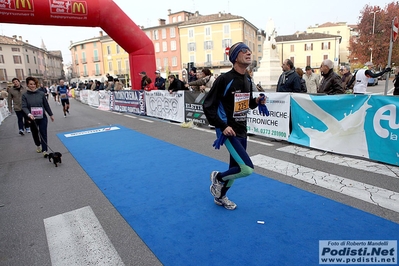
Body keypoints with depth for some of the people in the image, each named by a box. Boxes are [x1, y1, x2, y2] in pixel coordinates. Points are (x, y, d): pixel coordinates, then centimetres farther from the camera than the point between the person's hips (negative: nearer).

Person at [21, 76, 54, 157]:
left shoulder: (41, 94, -3)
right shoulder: (25, 95, -4)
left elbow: (46, 105, 4)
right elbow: (24, 107, -12)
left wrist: (51, 115, 10)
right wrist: (29, 114, -30)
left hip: (42, 117, -1)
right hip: (32, 118, 1)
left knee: (43, 133, -6)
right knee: (35, 133, 19)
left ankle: (44, 150, -5)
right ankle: (38, 146, 42)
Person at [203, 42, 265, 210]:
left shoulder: (248, 80, 7)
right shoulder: (224, 79, -16)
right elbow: (208, 106, -15)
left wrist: (256, 101, -2)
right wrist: (223, 126, -21)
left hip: (242, 131, 8)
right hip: (228, 131, -8)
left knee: (236, 168, 15)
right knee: (247, 168, -14)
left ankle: (220, 196, 38)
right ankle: (218, 178, 14)